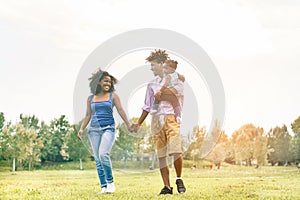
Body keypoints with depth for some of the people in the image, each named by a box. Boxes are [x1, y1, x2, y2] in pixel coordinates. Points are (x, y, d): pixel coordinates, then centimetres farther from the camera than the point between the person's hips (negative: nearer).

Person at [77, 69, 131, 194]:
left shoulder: (113, 96, 7)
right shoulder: (91, 98, 13)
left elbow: (120, 111, 1)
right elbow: (88, 115, 13)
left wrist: (128, 124, -10)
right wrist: (81, 129, 2)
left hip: (108, 128, -3)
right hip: (94, 130, 3)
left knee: (103, 154, -22)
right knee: (97, 159, -1)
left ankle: (110, 182, -9)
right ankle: (103, 186, 1)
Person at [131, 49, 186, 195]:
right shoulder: (152, 84, 20)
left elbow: (173, 91, -17)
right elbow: (147, 107, 23)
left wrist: (159, 94, -6)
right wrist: (138, 124, 21)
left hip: (171, 118, -4)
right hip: (156, 120, 4)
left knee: (175, 150, -19)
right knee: (161, 155, -1)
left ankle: (179, 179, 2)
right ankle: (167, 186, 2)